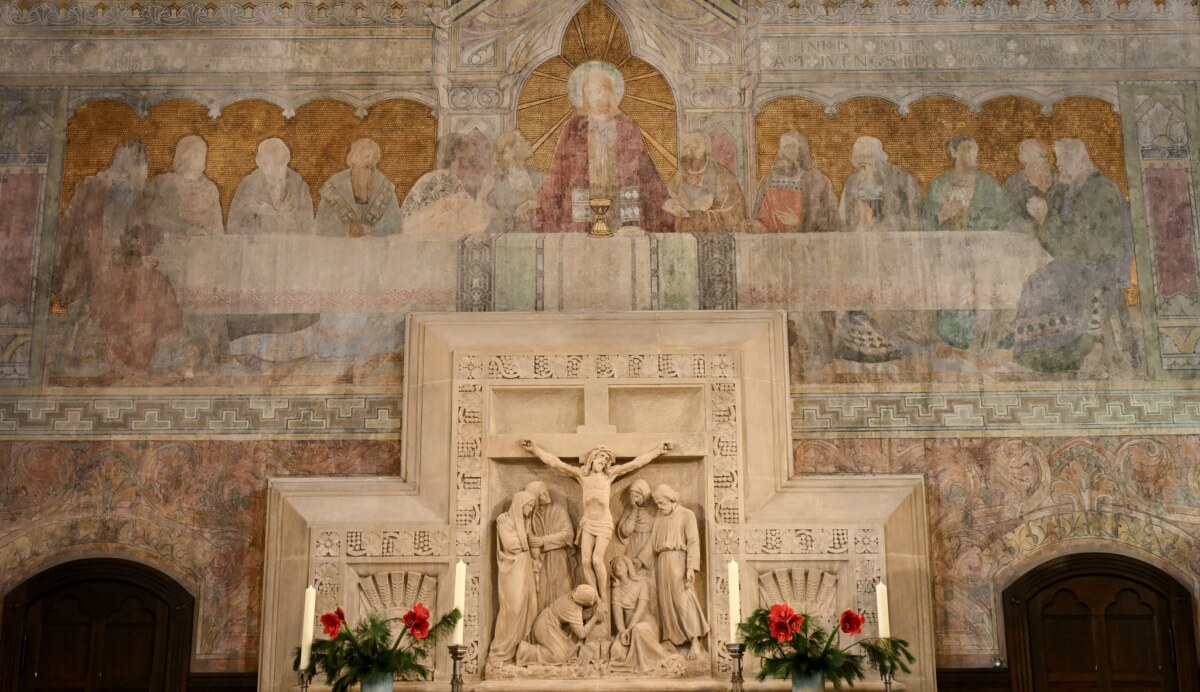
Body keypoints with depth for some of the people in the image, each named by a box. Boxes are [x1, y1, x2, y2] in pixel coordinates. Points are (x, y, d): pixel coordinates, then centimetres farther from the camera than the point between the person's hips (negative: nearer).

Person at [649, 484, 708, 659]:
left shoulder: (686, 515, 0)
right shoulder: (658, 519, 17)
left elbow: (693, 542, -7)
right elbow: (652, 543, 15)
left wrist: (691, 567, -15)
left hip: (679, 562, -6)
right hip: (662, 563, 6)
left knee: (684, 600, -11)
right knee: (666, 602, 4)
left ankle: (694, 641, -11)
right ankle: (673, 639, 8)